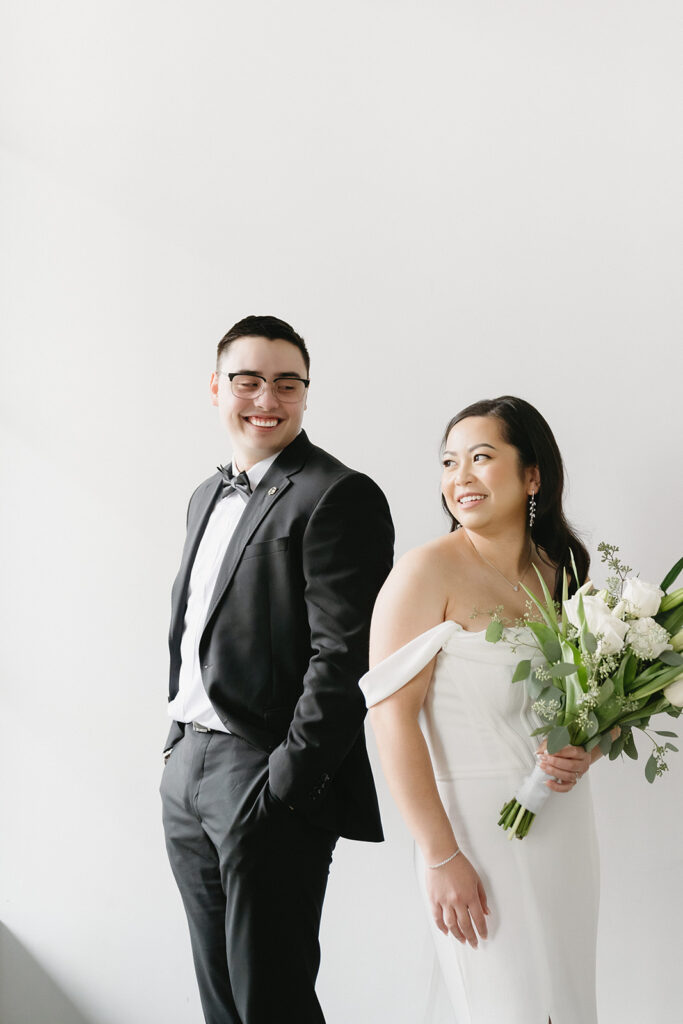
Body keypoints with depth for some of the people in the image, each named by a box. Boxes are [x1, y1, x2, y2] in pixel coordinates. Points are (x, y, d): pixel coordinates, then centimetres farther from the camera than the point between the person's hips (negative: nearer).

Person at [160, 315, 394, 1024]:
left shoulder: (340, 498, -12)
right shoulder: (208, 497, 16)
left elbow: (344, 657, -18)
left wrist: (287, 783, -20)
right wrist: (179, 744, 14)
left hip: (271, 780, -8)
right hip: (187, 776, 8)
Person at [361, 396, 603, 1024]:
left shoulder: (567, 577, 6)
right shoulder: (428, 573, -12)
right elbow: (392, 714, -17)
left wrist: (586, 754, -5)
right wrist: (440, 857, -18)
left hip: (565, 825, 6)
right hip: (477, 826, -6)